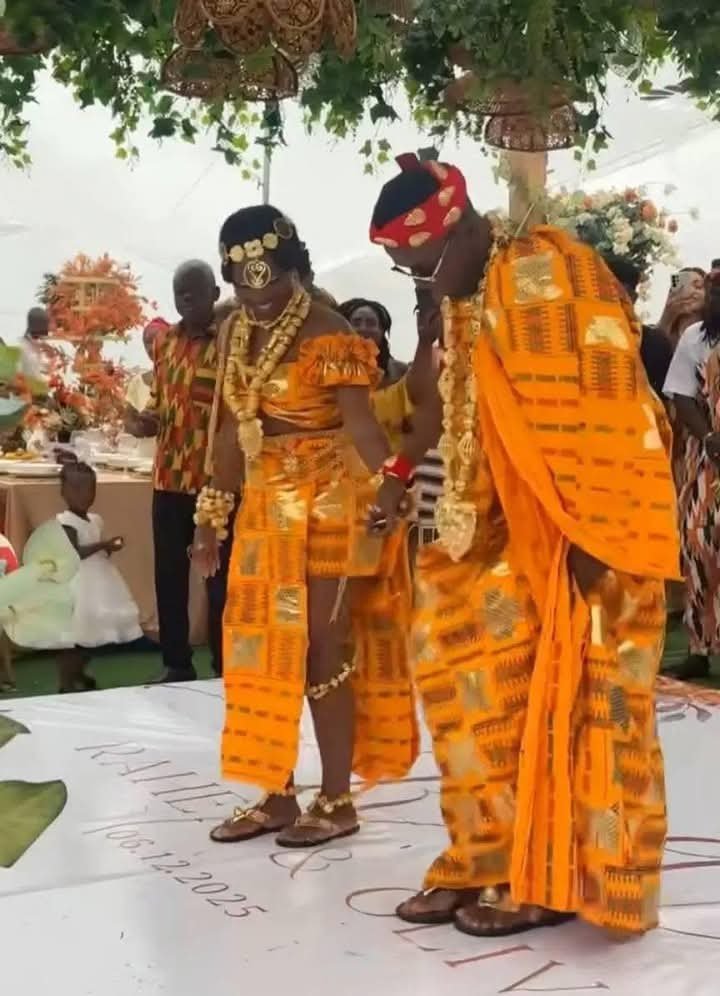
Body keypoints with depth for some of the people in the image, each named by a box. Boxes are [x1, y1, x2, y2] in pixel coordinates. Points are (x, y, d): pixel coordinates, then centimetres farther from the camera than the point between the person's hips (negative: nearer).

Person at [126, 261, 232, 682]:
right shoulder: (163, 341, 11)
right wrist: (144, 421, -4)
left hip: (218, 478, -5)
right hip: (170, 476, 5)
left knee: (220, 576, 1)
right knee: (169, 574, 9)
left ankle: (224, 668, 11)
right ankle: (177, 664, 21)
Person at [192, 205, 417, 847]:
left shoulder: (327, 335, -15)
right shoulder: (234, 334, 8)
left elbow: (360, 423, -24)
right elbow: (232, 428, 14)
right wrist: (213, 514, 16)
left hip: (328, 506, -8)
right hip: (266, 506, 8)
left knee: (320, 650, -2)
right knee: (264, 649, 10)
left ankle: (336, 803, 11)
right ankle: (277, 797, 21)